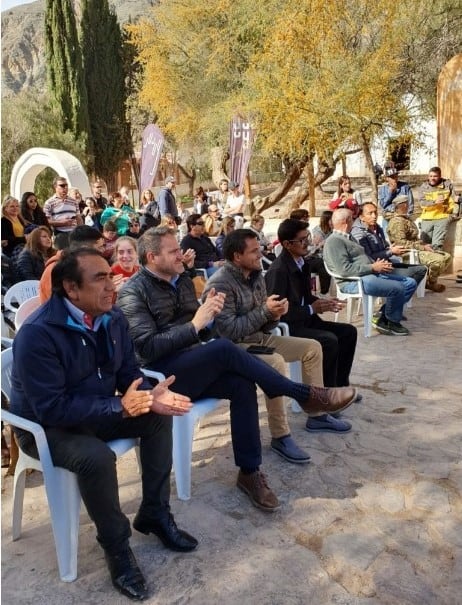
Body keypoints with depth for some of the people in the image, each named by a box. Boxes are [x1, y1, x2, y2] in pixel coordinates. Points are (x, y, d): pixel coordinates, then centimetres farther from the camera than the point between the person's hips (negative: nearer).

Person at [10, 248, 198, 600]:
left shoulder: (113, 318, -6)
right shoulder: (37, 333, -28)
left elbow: (129, 373, 1)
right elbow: (52, 408, -31)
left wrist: (150, 395, -22)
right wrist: (119, 407, -35)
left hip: (101, 410, 7)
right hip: (45, 426, -7)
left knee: (158, 417, -11)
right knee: (96, 456, -34)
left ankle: (154, 513, 5)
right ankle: (116, 545, -7)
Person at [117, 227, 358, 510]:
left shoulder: (183, 280, 12)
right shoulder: (133, 293, -10)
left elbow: (202, 333, 14)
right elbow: (147, 348, -20)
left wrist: (208, 316, -10)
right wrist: (194, 324, -23)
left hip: (192, 365, 7)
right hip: (162, 374, -6)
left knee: (242, 384, -24)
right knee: (225, 348, -31)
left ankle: (249, 472, -11)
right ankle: (305, 395, -19)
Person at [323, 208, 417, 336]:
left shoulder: (348, 237, 22)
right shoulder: (334, 241, -12)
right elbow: (345, 269, -22)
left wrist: (378, 264, 4)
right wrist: (373, 267, -18)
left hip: (370, 274, 11)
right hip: (354, 281, -11)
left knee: (410, 283, 4)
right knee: (397, 288, -25)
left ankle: (384, 315, 3)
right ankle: (392, 323, -2)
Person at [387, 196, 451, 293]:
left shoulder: (406, 219, 19)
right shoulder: (397, 221, -14)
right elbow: (401, 243, -23)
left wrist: (424, 245, 5)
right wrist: (422, 247, -20)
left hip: (417, 249, 10)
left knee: (447, 256, 3)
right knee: (439, 260, -25)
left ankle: (429, 279, 10)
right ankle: (430, 283, 0)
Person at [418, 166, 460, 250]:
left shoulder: (447, 184, 6)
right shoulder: (423, 187, 7)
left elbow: (454, 200, 6)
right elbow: (421, 202, -6)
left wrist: (455, 214, -3)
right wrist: (435, 202, -20)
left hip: (442, 217, -2)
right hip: (427, 218, 3)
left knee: (437, 244, -14)